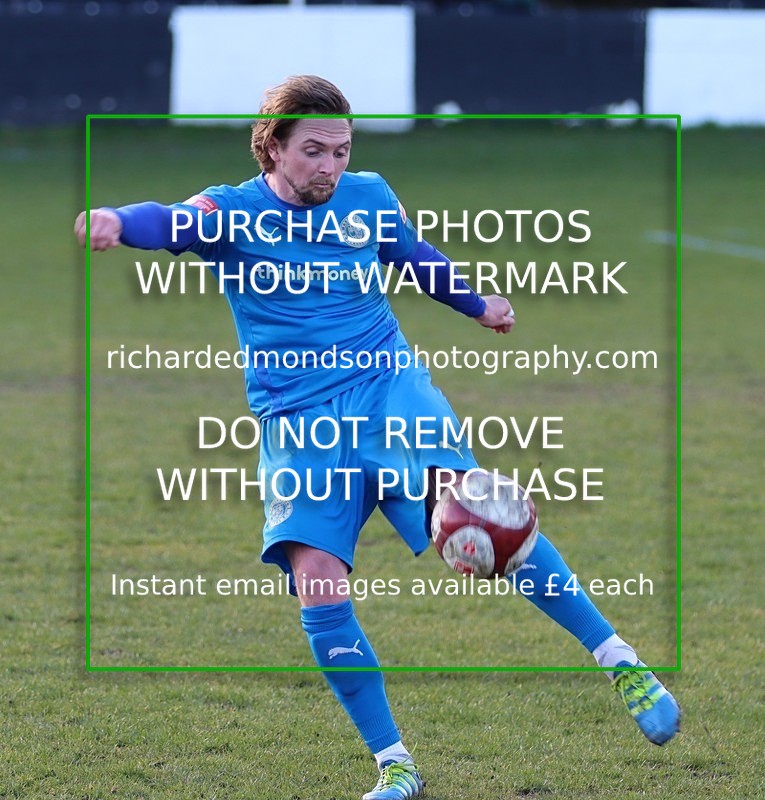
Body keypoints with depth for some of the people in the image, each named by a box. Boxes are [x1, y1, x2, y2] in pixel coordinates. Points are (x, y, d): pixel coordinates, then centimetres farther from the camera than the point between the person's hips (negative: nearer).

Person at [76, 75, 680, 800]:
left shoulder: (367, 197, 8)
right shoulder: (233, 212, -2)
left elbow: (415, 257, 29)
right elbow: (175, 224, -25)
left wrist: (477, 304, 43)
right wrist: (117, 222, -47)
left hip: (387, 387, 1)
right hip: (297, 420, -1)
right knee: (317, 586, -18)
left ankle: (620, 661, -17)